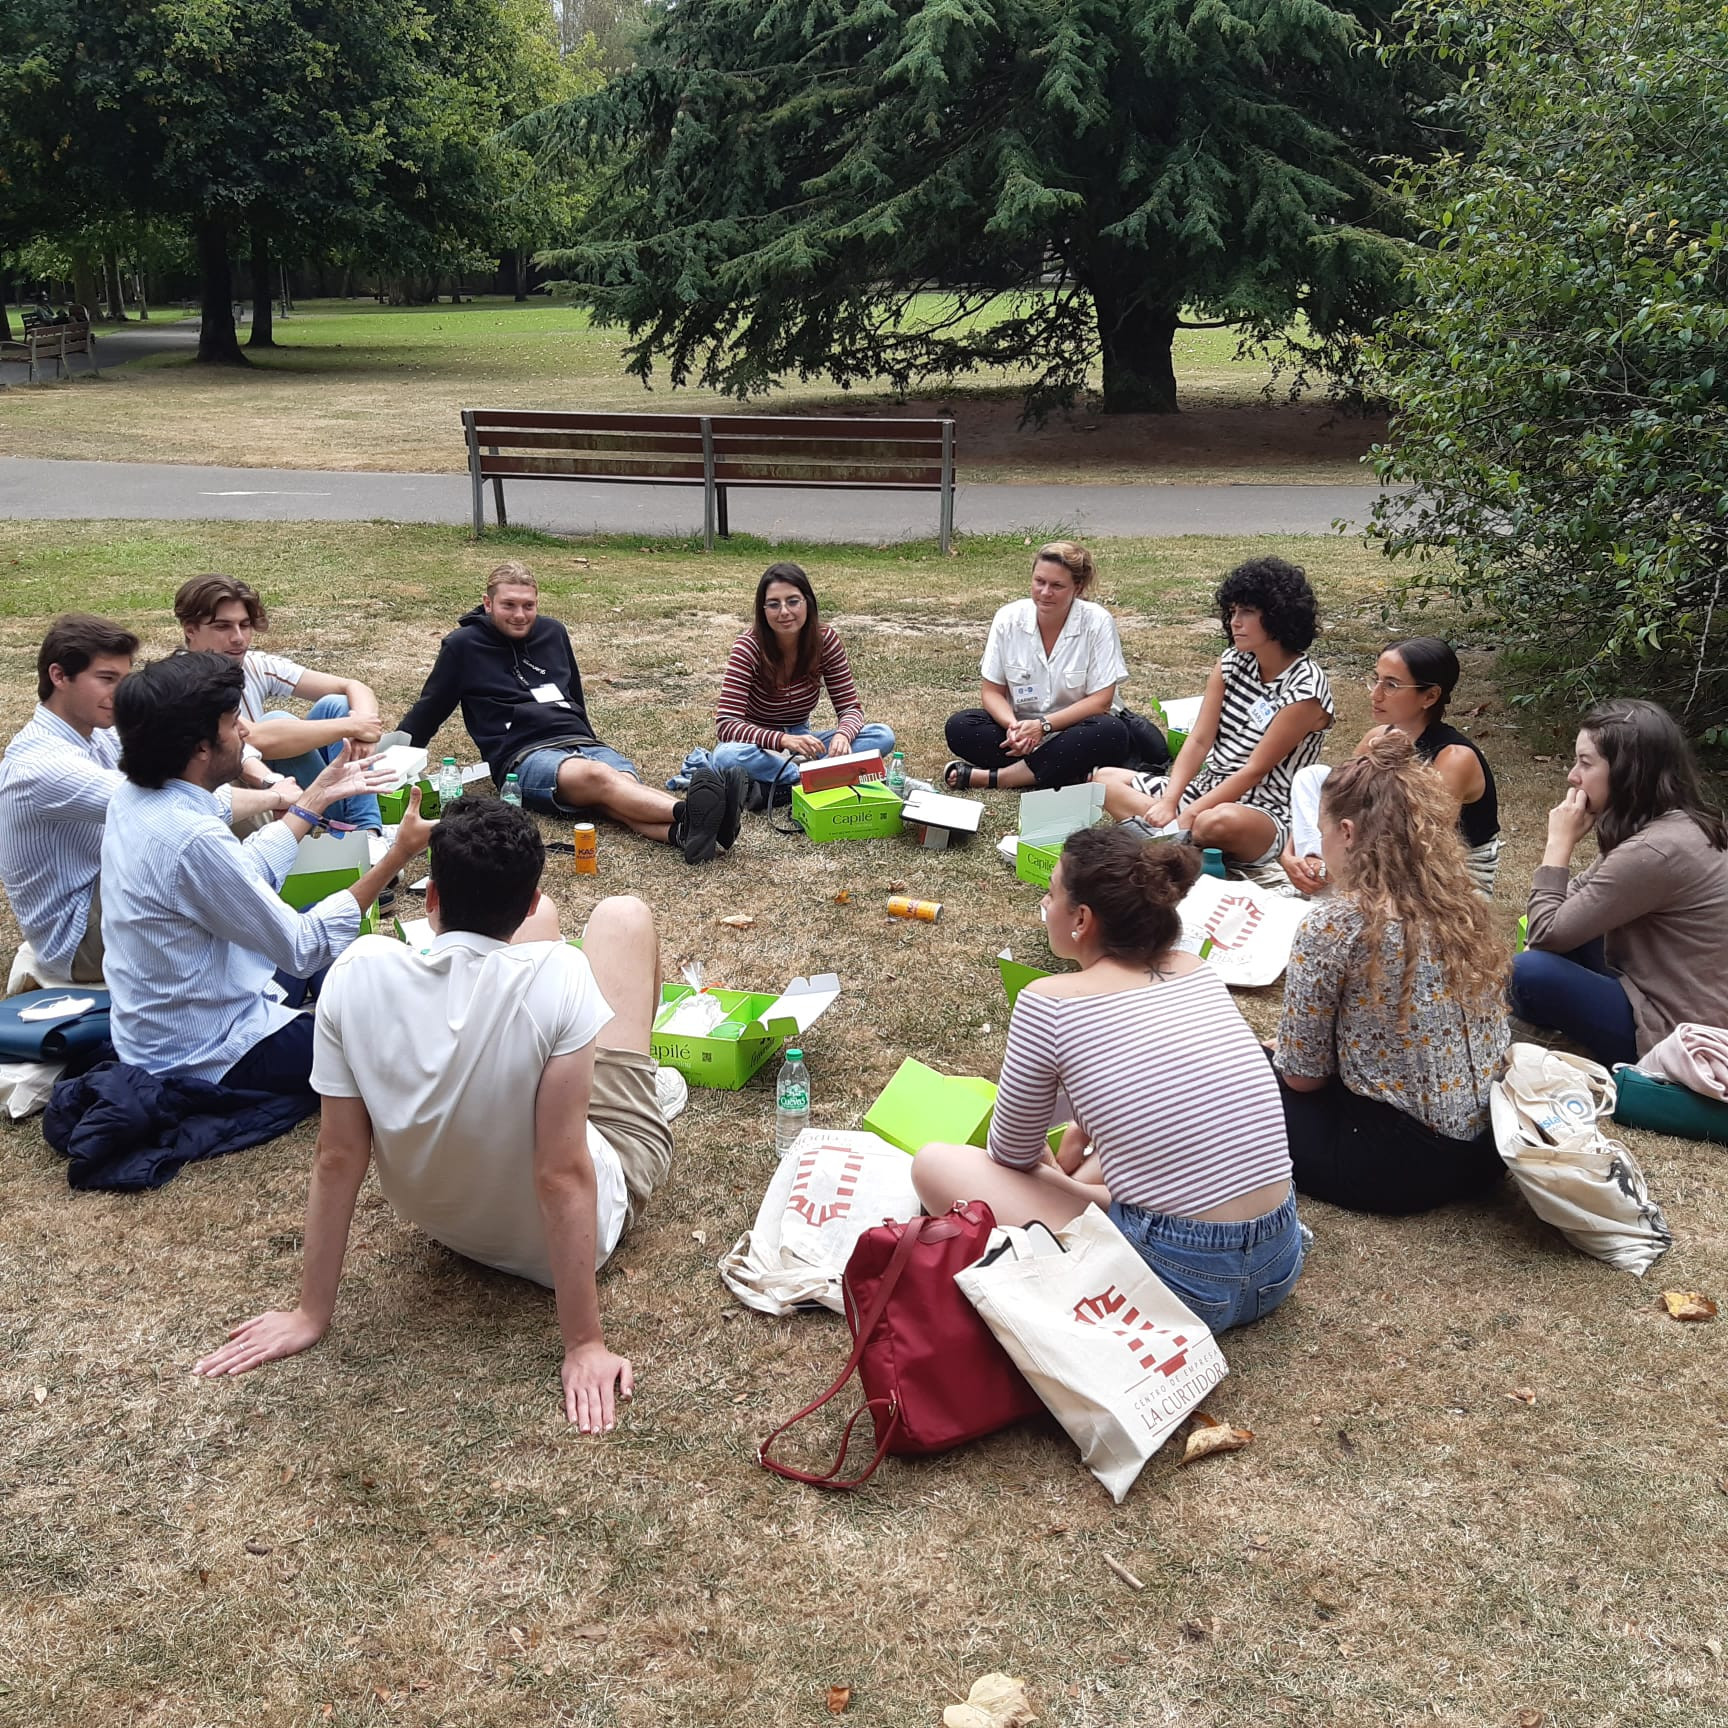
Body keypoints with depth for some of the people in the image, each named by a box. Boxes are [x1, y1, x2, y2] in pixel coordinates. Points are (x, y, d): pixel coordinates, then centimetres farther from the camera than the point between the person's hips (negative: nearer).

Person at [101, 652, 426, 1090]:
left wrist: (317, 797, 11)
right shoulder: (192, 840, -32)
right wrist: (398, 854, -23)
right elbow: (303, 950, -24)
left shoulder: (133, 798, -4)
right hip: (208, 1060, -9)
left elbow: (247, 873, 9)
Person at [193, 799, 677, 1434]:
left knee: (542, 922, 16)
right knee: (623, 916, 8)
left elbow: (338, 1157, -18)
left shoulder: (358, 975, -26)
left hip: (446, 1220, 3)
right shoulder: (557, 977, -35)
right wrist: (584, 1345, -24)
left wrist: (311, 1314, -6)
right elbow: (563, 1176, -33)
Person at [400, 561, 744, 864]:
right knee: (597, 777, -37)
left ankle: (683, 829, -63)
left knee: (626, 783, -31)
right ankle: (688, 812, -63)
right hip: (525, 755, -5)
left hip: (581, 742, 5)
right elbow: (427, 711, 15)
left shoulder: (553, 633, 19)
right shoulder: (464, 646, 7)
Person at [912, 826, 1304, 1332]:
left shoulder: (1049, 1003, -10)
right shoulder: (1200, 972, 7)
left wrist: (1049, 1167, 26)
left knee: (934, 1163, 4)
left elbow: (1012, 1155, 4)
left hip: (1180, 1280, -7)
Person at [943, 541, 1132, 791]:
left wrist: (1043, 725, -24)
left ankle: (990, 777, -31)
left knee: (1112, 733, -35)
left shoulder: (1097, 622, -11)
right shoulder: (1008, 618, -4)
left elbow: (1101, 700, -13)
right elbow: (991, 691, 0)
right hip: (1020, 728, 2)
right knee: (959, 727, -22)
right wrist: (1013, 725, -22)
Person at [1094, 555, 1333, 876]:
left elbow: (1255, 770, -18)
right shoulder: (1232, 662, 6)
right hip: (1208, 787, 8)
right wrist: (1168, 802, -15)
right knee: (1106, 778, 0)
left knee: (1220, 822, -43)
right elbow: (1199, 741, 0)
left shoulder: (1305, 687, -15)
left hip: (1267, 811, -8)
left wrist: (1188, 815, -22)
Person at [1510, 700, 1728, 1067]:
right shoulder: (1676, 822, 3)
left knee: (1528, 974, -17)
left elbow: (1546, 935, -19)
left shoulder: (1653, 851, -27)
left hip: (1676, 1035, -9)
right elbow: (1584, 892, 15)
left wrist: (1560, 841, -13)